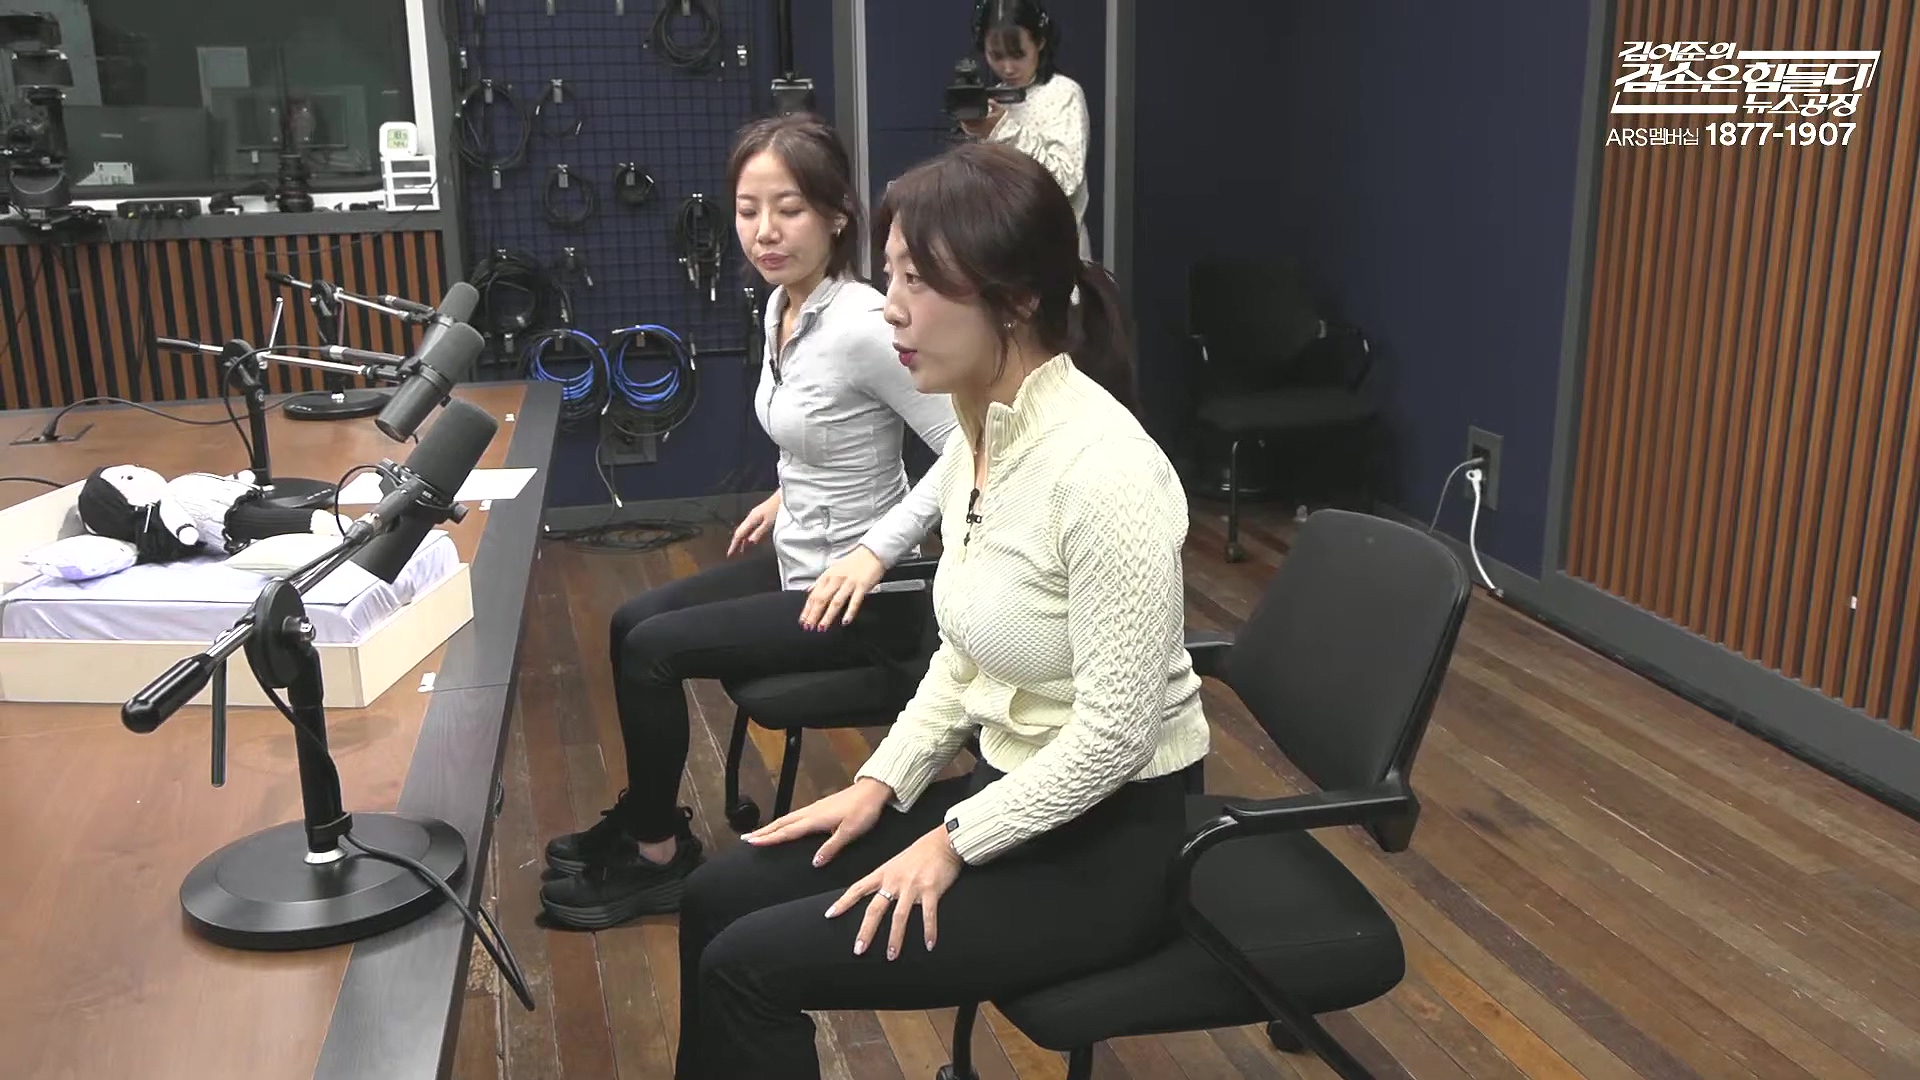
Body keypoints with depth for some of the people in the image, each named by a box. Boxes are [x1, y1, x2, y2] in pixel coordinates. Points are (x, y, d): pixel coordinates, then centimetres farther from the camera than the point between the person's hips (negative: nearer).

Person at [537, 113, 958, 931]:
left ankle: (660, 853, 14)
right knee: (630, 622, 11)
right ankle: (644, 818, 29)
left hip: (859, 597, -9)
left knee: (651, 649, -7)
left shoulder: (862, 326, -26)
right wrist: (788, 498, 13)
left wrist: (877, 550, -26)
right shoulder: (780, 307, 2)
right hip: (799, 558, 9)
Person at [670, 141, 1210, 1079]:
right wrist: (880, 783, 5)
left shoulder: (1103, 468, -27)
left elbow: (1114, 732, -24)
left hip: (1110, 838, -8)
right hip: (1012, 788, 8)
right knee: (720, 896, 5)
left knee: (751, 964, -10)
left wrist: (954, 844, -15)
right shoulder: (977, 435, 1)